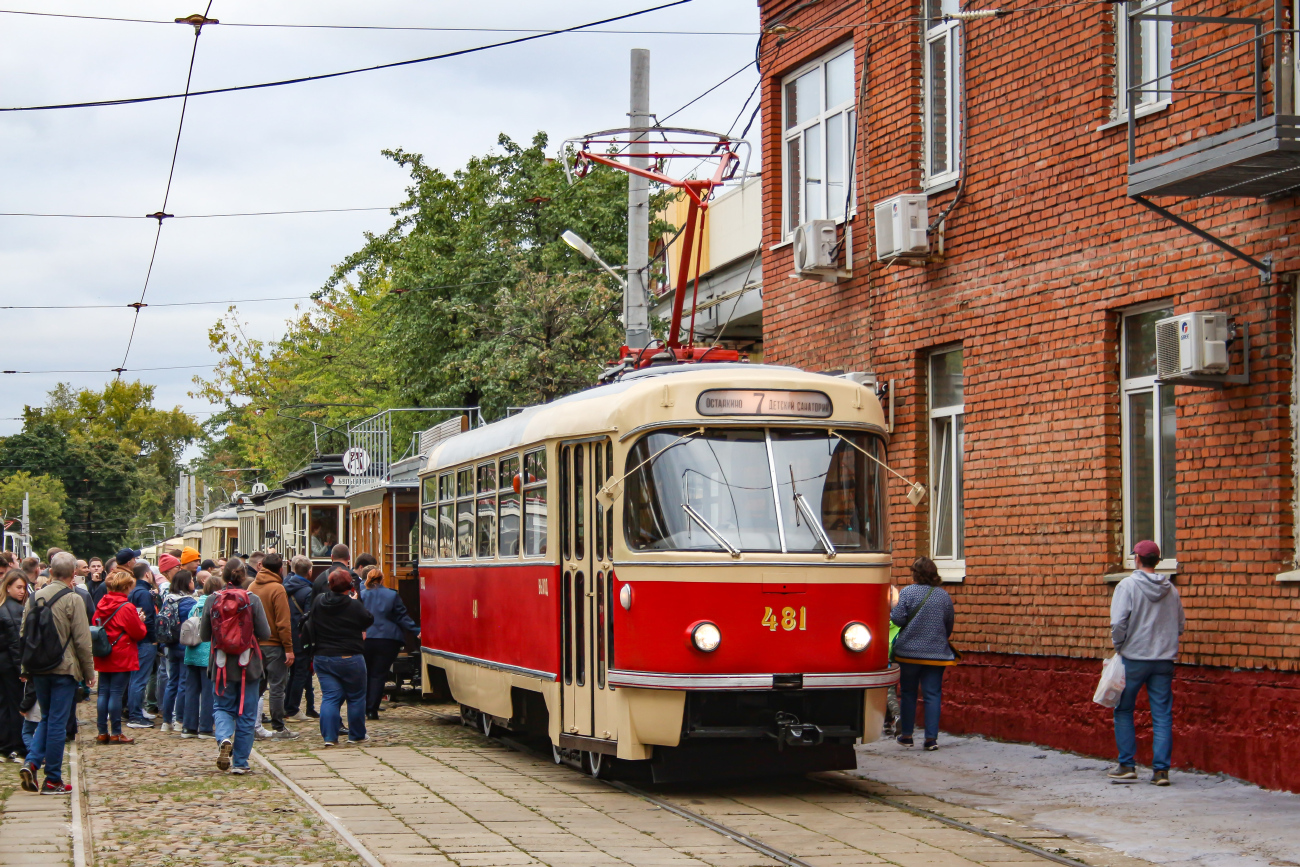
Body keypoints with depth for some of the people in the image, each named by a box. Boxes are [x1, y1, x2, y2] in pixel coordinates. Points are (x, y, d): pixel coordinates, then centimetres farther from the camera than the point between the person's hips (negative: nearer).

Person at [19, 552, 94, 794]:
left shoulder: (34, 599, 4)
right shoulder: (73, 600, -11)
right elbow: (82, 640, -11)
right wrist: (89, 671, -1)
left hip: (39, 670, 5)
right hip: (64, 669, -5)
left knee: (46, 718, 20)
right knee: (58, 723, 1)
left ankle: (32, 762, 0)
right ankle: (52, 780, 5)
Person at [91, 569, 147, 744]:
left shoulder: (101, 605, 6)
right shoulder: (127, 608, -15)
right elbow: (138, 633, -11)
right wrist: (140, 621, 6)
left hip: (103, 658, 6)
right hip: (122, 657, -6)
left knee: (104, 693, 9)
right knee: (117, 694, -4)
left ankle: (103, 732, 11)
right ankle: (116, 733, -1)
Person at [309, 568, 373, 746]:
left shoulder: (318, 602, -1)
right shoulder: (354, 606, -14)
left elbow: (311, 629, 9)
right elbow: (368, 621, 1)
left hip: (322, 658, 4)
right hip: (350, 658, -4)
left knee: (330, 697, 4)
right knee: (356, 697, 11)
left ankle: (329, 736, -5)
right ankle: (356, 735, 17)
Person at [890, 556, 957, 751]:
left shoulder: (907, 592, -9)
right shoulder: (944, 595, 3)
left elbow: (898, 618, -13)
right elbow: (949, 626, 10)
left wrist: (890, 613, 9)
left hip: (909, 652, -2)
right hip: (936, 653, 2)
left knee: (908, 693, 11)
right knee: (933, 694, 2)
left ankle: (906, 735, 16)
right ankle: (931, 738, -3)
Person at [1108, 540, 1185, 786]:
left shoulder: (1127, 585, -8)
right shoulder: (1171, 590, 6)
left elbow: (1118, 622, -15)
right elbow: (1181, 624, 10)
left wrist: (1118, 646, 1)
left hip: (1133, 658, -3)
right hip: (1164, 660, 3)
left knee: (1123, 711, 10)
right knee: (1162, 715, 5)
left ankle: (1127, 766, 9)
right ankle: (1161, 769, 1)